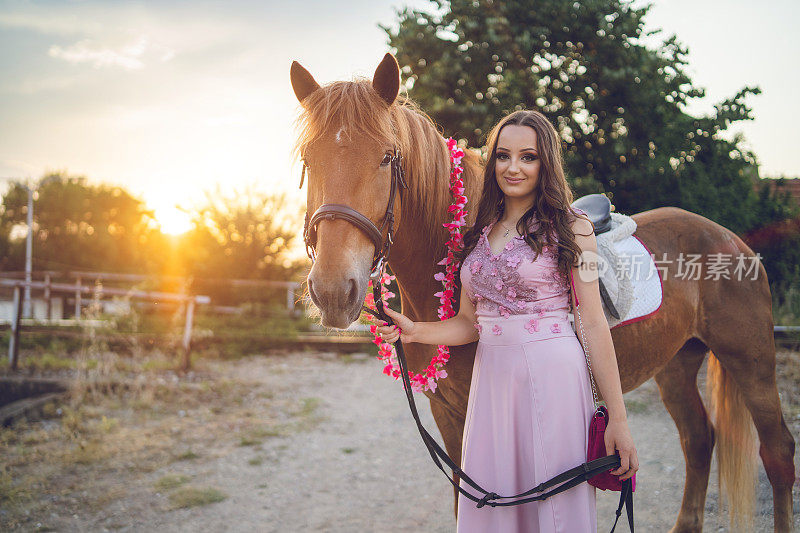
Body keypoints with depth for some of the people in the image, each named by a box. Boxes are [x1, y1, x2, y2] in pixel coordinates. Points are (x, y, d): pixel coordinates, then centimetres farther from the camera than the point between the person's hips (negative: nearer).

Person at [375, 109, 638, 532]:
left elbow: (594, 324, -5)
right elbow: (469, 323, 13)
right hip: (491, 377, 5)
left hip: (552, 375, -4)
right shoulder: (480, 231, 13)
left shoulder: (571, 227, -1)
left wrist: (617, 419, -8)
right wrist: (415, 332, -6)